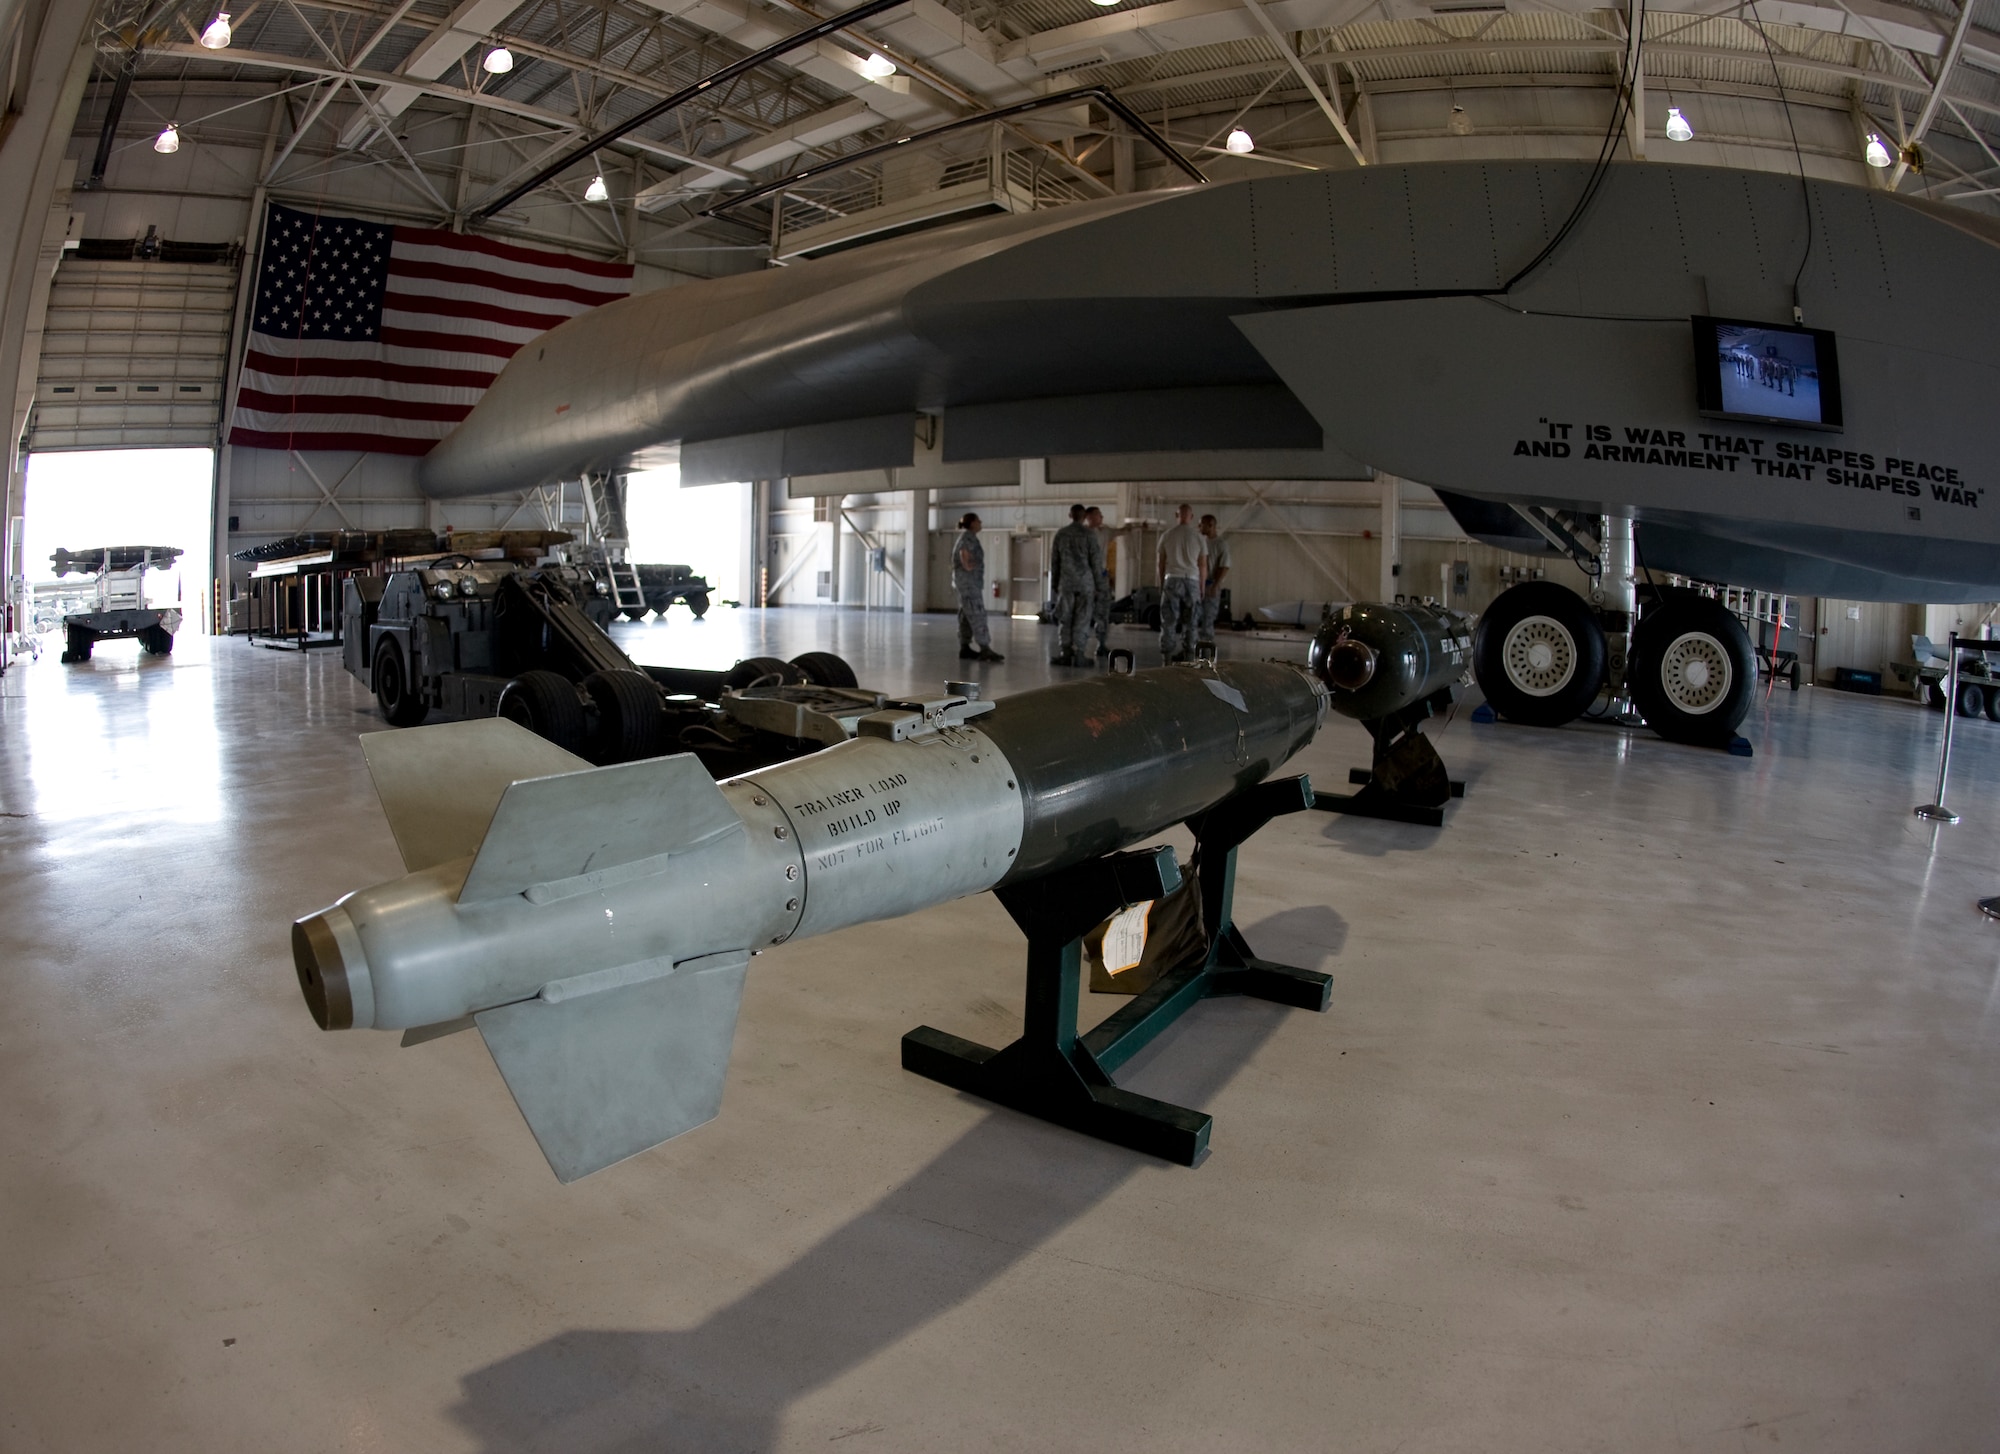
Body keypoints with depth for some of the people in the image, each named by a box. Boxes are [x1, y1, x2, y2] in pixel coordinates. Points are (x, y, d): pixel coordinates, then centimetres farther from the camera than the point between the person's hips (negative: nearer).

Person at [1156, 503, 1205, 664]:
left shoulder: (1167, 536, 4)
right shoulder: (1199, 537, 3)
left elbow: (1161, 563, 7)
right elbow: (1202, 565, 6)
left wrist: (1161, 585, 16)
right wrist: (1202, 589, 13)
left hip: (1172, 580, 0)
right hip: (1192, 580, 0)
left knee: (1169, 621, 2)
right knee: (1189, 622, 6)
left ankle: (1167, 658, -2)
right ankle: (1188, 658, 7)